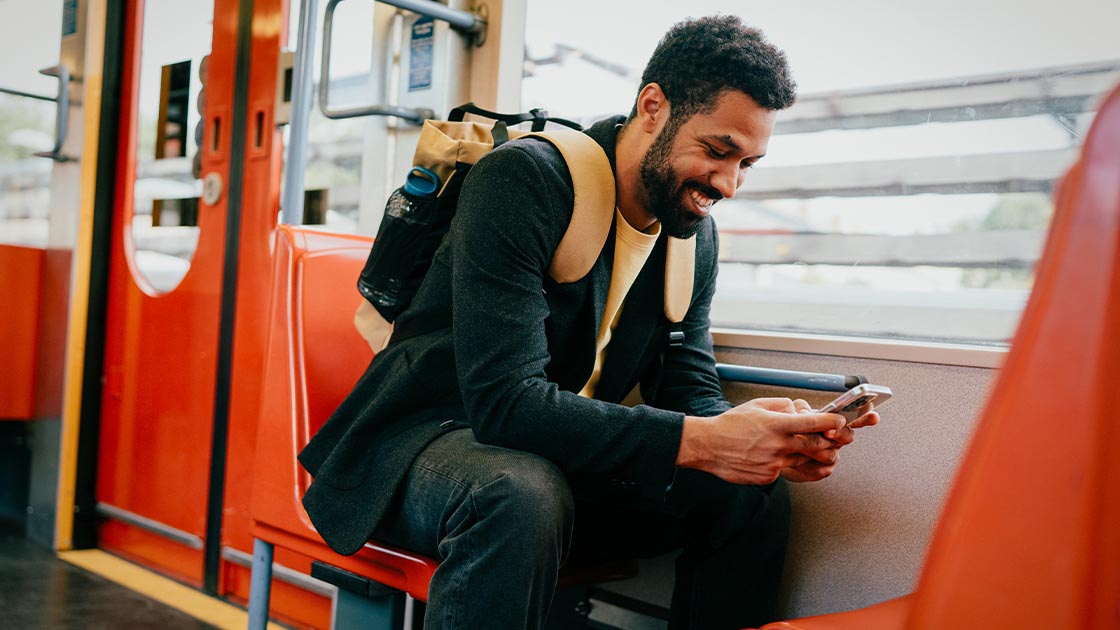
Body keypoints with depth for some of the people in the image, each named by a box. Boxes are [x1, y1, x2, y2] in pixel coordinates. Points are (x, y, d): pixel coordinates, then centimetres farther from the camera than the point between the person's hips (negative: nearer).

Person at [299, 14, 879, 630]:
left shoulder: (697, 234, 2)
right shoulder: (521, 180, -22)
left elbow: (689, 388, 1)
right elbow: (504, 399, -30)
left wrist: (779, 440, -21)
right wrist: (697, 440, -36)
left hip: (562, 454, 7)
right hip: (431, 434, -6)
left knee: (754, 495, -10)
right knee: (523, 497, -39)